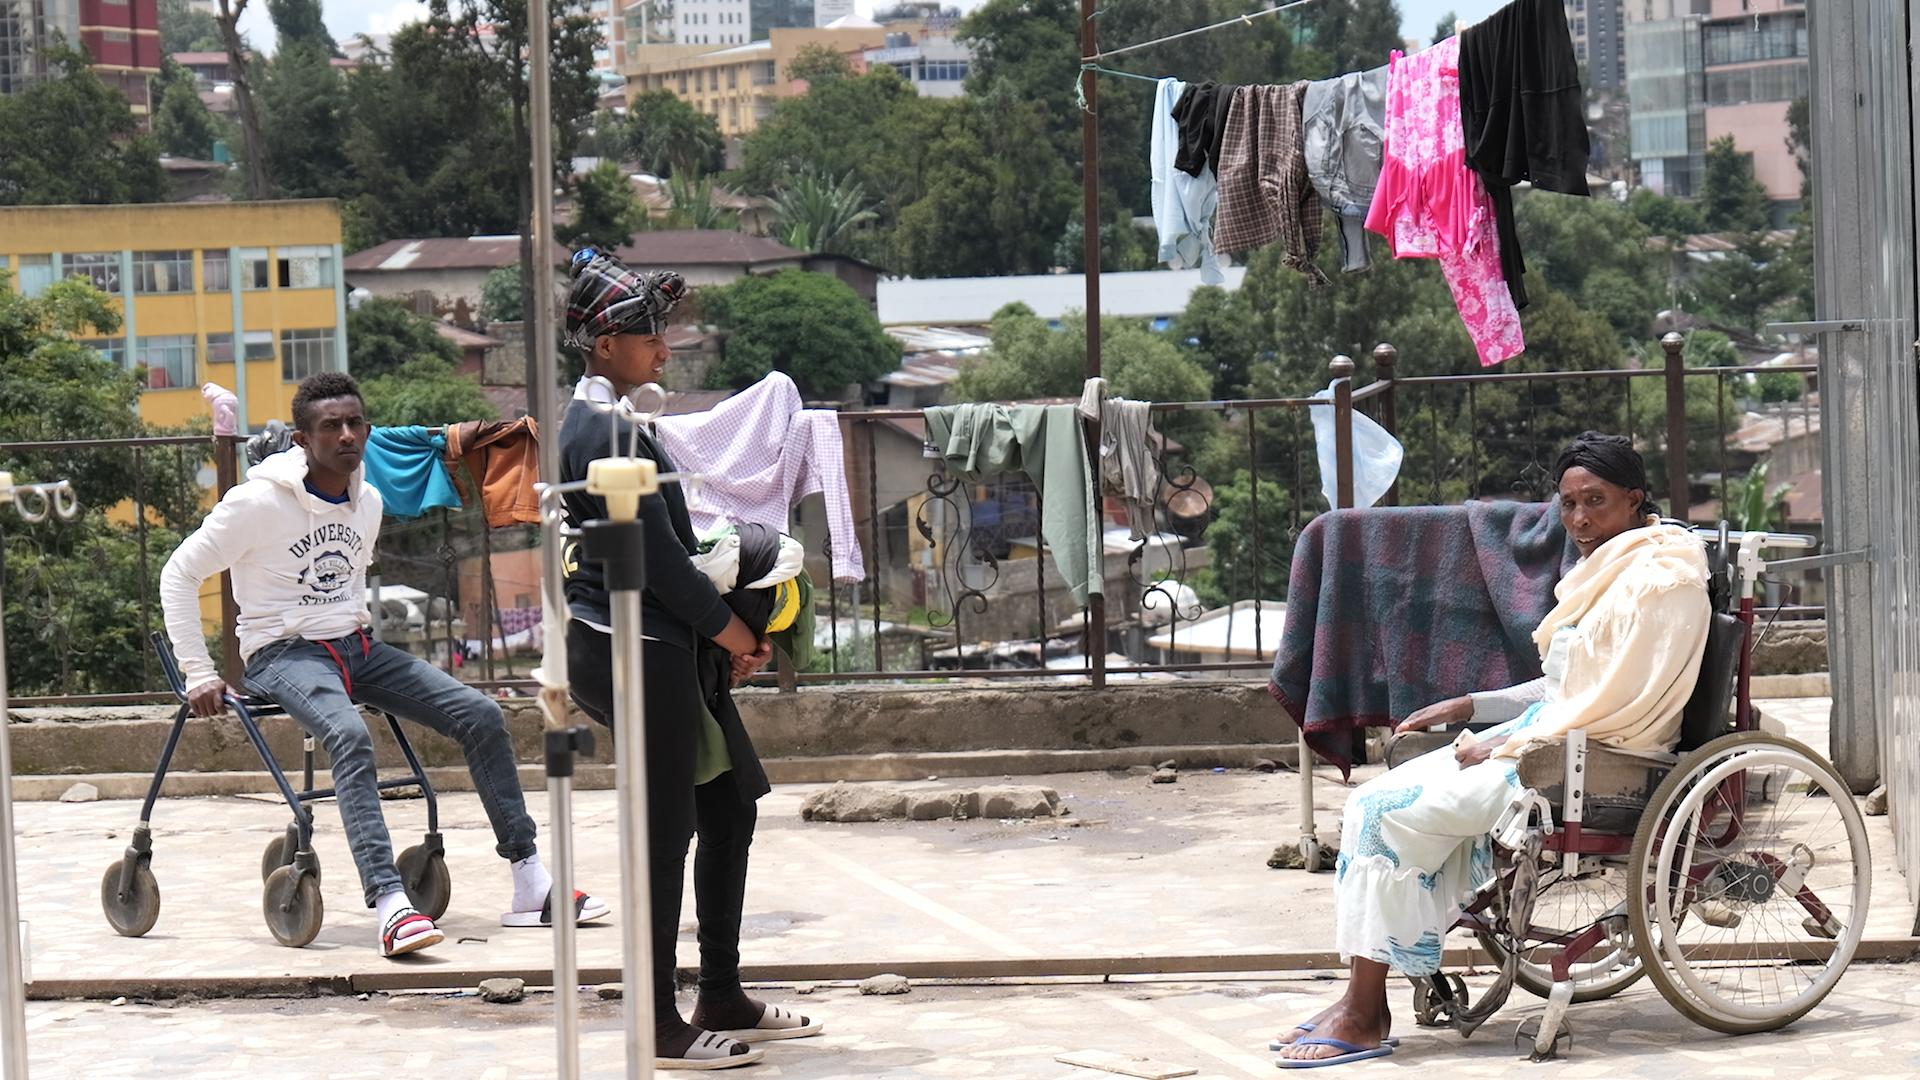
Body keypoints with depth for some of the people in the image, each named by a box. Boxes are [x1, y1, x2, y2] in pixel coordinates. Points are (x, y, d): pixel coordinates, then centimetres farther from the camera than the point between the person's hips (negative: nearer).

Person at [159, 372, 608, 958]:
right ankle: (390, 904, -46)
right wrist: (199, 676, -12)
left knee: (481, 715, -9)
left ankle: (531, 886, -6)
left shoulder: (368, 502, 8)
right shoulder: (260, 503, -12)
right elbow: (179, 576, -8)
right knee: (349, 734, -38)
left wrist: (362, 638, 16)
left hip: (354, 646, 7)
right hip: (284, 652, -7)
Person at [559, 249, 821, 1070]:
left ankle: (723, 1002, 21)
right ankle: (660, 1027, 3)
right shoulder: (607, 430, -17)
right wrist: (727, 627, -8)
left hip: (666, 647, 11)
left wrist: (730, 629, 13)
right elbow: (654, 553, -19)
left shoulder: (604, 420, 15)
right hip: (633, 650, -11)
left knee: (730, 808, 15)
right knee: (665, 833, -4)